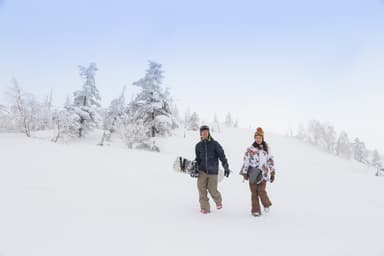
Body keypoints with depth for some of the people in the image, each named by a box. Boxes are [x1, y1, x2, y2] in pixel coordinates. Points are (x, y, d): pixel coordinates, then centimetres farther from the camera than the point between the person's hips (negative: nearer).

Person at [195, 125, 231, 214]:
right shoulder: (198, 145, 8)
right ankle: (205, 208, 6)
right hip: (202, 171, 3)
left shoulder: (214, 144, -2)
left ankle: (218, 201, 32)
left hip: (213, 171, -3)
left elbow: (222, 156, -3)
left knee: (212, 190, 2)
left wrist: (226, 167, -8)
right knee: (202, 189, -6)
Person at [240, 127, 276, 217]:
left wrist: (272, 173, 9)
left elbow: (271, 161, 11)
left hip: (263, 173, 0)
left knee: (261, 190, -10)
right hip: (253, 173, 0)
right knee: (254, 192, 2)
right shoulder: (250, 149, -1)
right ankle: (255, 210, 14)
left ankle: (266, 204, 18)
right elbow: (246, 161, 0)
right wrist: (245, 173, -2)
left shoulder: (267, 149, 6)